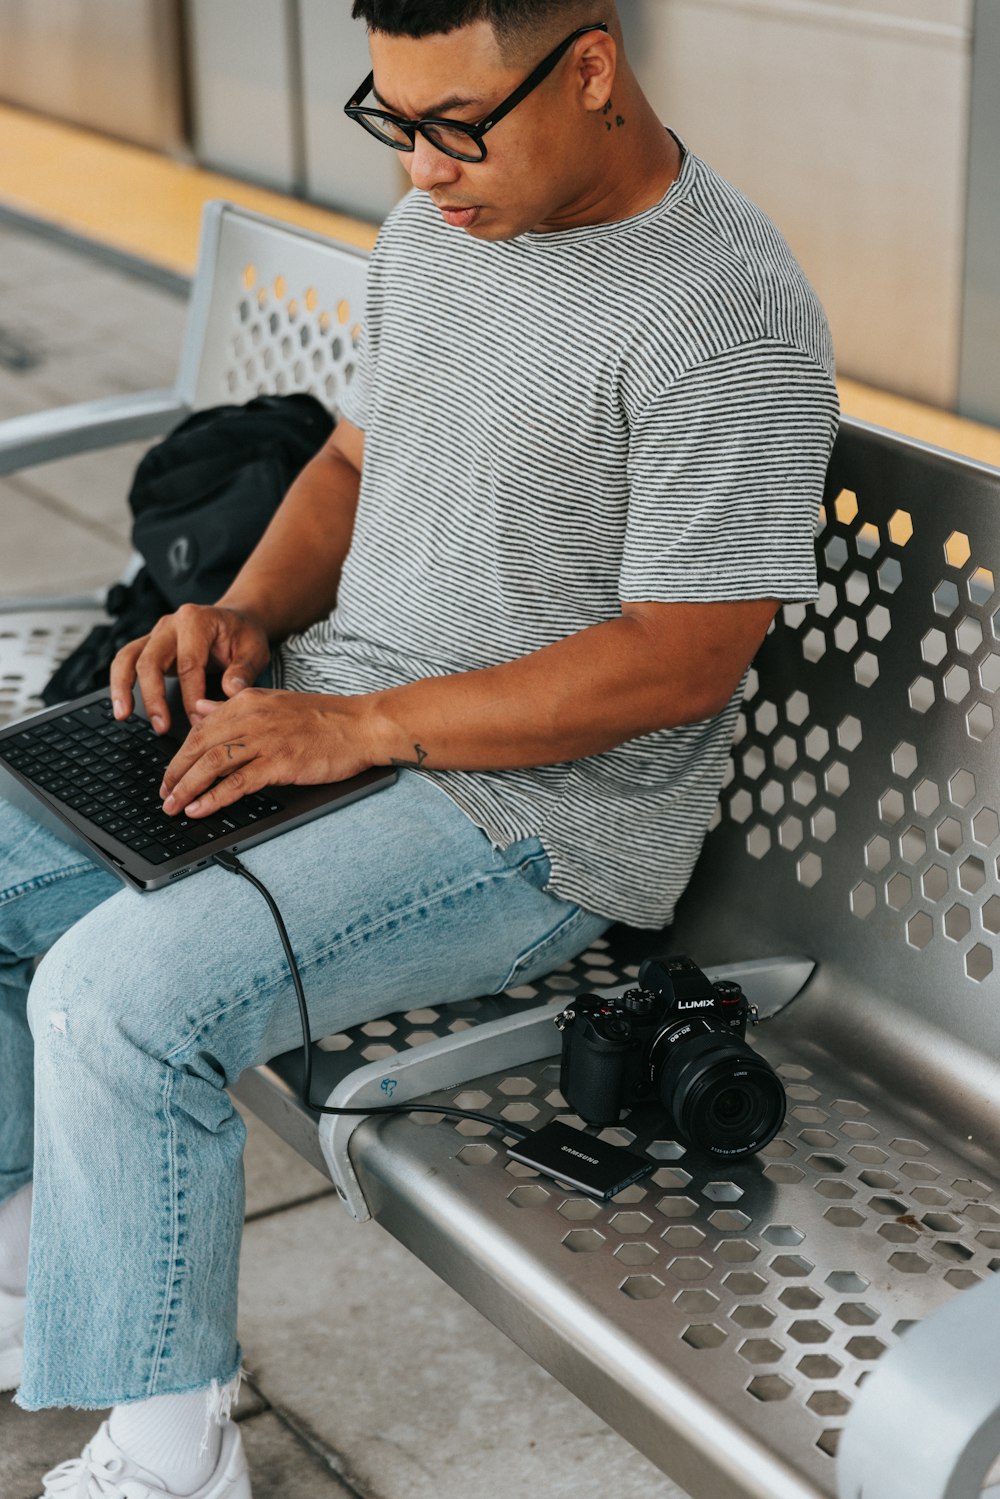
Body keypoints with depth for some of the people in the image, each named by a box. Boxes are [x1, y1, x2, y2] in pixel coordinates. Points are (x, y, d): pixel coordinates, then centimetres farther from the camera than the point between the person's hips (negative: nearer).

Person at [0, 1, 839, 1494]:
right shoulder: (435, 229, 6)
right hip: (326, 721, 9)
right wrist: (250, 610, -1)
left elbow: (686, 660, -21)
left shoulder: (726, 321, -20)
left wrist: (364, 724, -22)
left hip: (535, 817, -9)